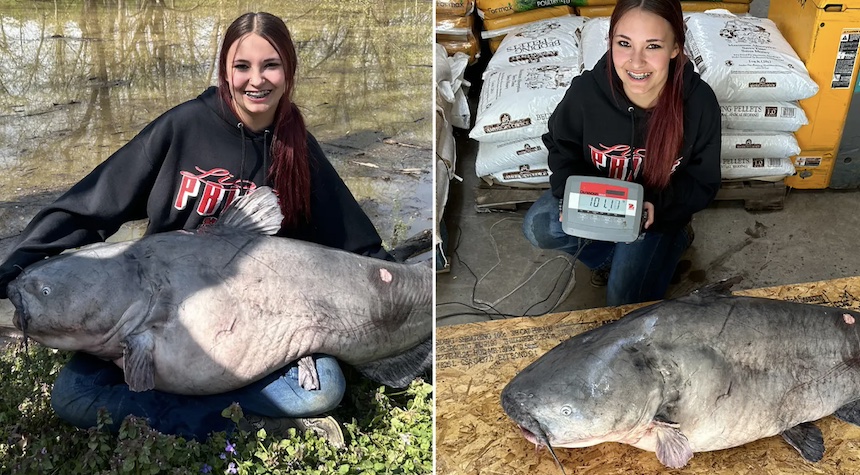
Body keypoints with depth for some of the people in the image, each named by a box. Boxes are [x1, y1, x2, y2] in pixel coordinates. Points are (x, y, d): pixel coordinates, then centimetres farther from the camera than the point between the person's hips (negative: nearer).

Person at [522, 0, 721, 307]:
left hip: (659, 209, -2)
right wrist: (571, 192, -23)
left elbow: (702, 184, -13)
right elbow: (562, 147, -4)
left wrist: (656, 204, -32)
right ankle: (615, 253, 5)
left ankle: (673, 239, 17)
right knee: (538, 228, -22)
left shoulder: (699, 103, -28)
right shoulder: (586, 91, -26)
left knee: (625, 301, -11)